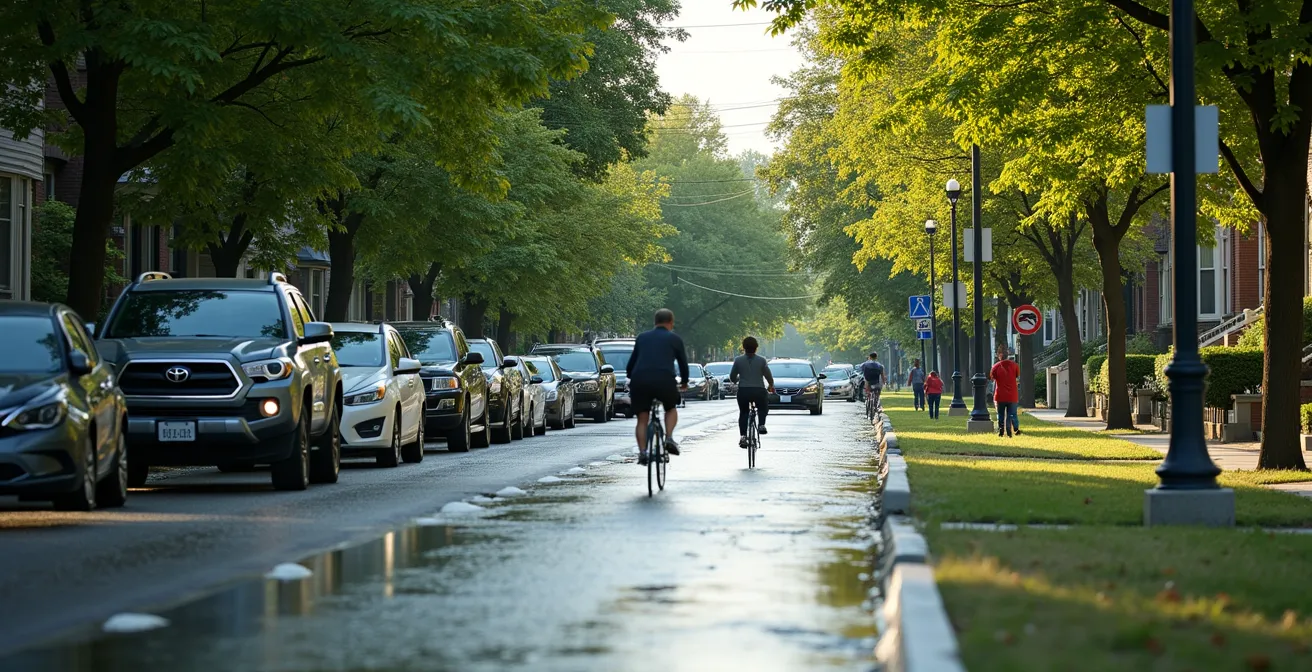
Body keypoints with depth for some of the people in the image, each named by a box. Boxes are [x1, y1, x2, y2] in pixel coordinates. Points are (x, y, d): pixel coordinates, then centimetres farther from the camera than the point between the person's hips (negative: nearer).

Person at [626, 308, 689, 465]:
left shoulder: (641, 337, 23)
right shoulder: (674, 339, 16)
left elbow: (632, 362, 24)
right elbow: (683, 363, 21)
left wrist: (631, 379, 39)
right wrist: (684, 382, 38)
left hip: (639, 380, 1)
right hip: (664, 380, -1)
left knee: (642, 419, 12)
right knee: (671, 408, 25)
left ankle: (642, 452, -4)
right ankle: (669, 438, 4)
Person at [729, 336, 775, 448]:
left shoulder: (738, 360, 0)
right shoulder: (762, 361, -1)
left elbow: (732, 378, 6)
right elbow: (769, 377, 4)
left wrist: (736, 380, 29)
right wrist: (771, 386, 25)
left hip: (743, 391, 0)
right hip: (759, 391, 0)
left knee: (743, 413, 16)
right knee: (763, 408, 28)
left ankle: (742, 436, 0)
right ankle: (761, 425, 3)